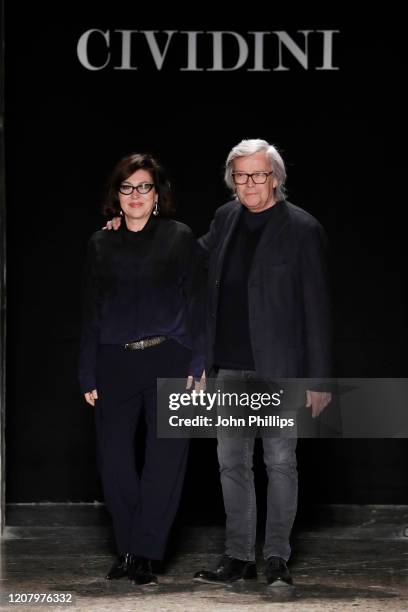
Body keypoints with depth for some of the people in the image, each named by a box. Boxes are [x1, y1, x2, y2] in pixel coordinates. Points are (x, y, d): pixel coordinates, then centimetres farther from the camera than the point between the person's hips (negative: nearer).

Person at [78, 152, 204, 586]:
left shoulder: (179, 238, 4)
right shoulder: (100, 245, 10)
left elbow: (193, 303, 2)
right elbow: (91, 313, 12)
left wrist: (197, 365, -6)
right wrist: (88, 376, 8)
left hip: (167, 360, -2)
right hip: (115, 363, 2)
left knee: (165, 458, -4)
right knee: (114, 458, 0)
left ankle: (142, 554, 5)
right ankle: (128, 550, 16)